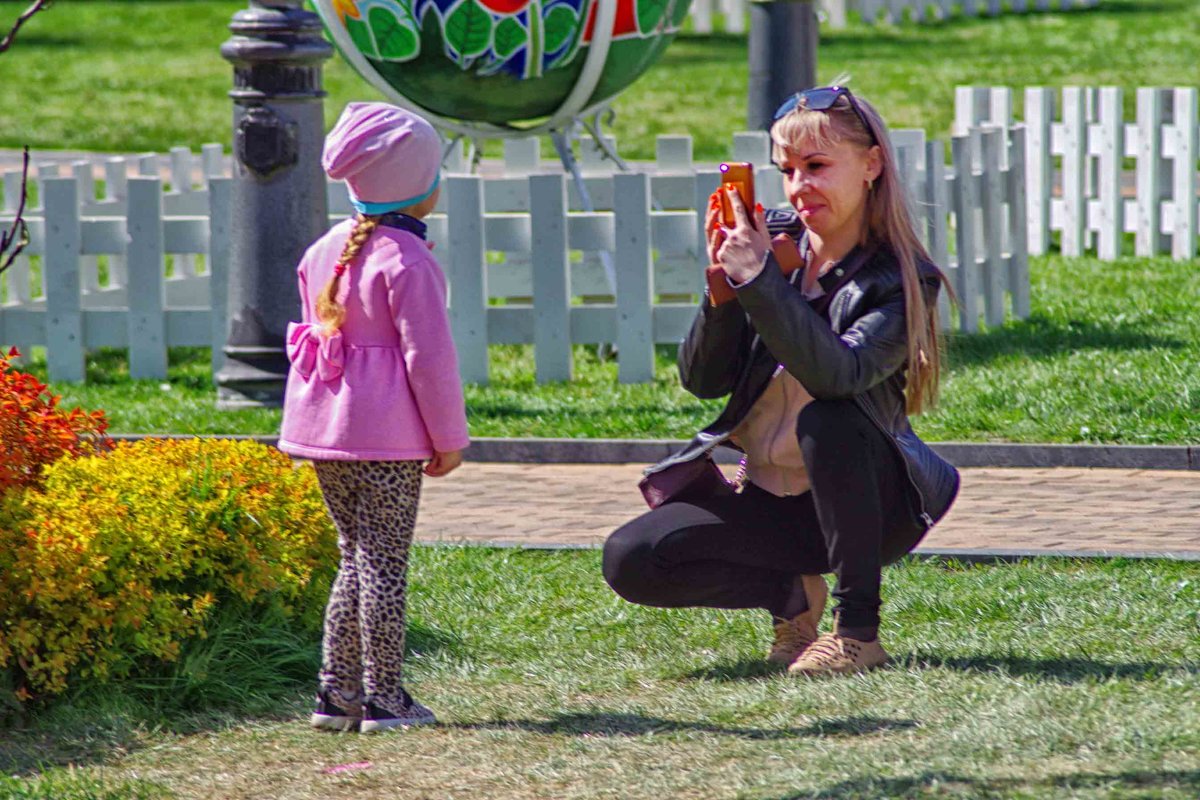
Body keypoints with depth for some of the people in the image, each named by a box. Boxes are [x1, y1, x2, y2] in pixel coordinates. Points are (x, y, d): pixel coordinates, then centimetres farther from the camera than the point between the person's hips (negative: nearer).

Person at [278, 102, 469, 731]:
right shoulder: (406, 259, -14)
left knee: (355, 557, 15)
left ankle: (336, 692, 15)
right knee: (385, 563, -2)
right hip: (389, 434, -8)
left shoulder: (324, 251, 12)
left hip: (324, 427, 8)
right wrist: (449, 436, -5)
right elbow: (429, 354, -14)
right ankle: (382, 699, 0)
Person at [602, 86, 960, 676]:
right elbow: (702, 381, -3)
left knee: (825, 418, -35)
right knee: (630, 561, -14)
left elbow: (837, 372, -34)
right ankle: (794, 593, 9)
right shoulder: (772, 239, -2)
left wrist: (758, 278, -36)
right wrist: (723, 283, -19)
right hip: (772, 503, 4)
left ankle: (858, 628, -21)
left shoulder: (901, 280, -14)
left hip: (869, 503, -4)